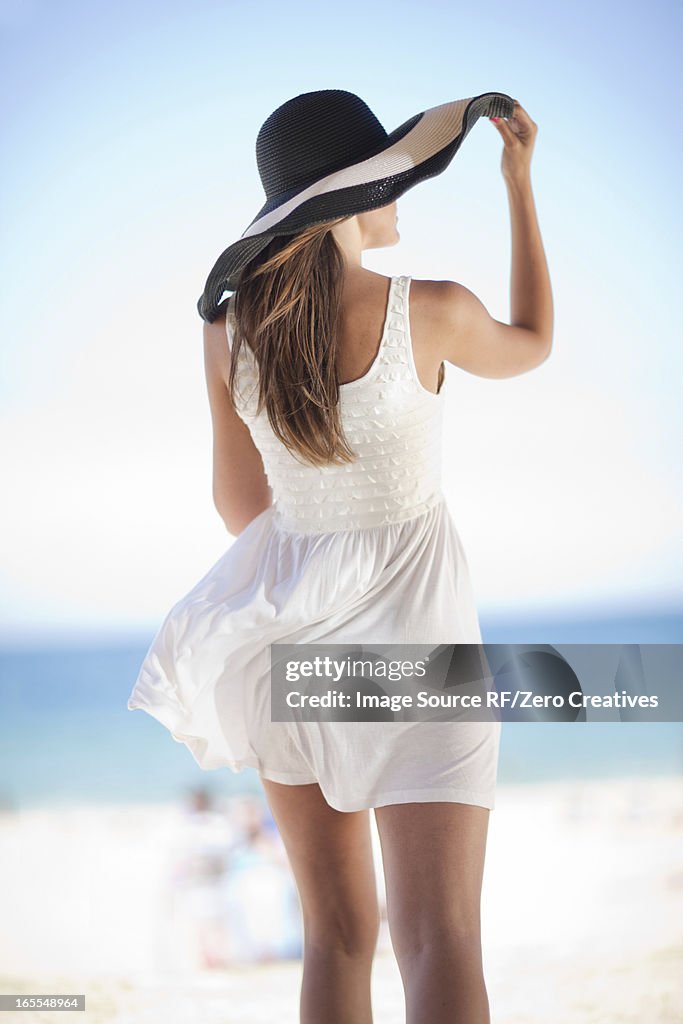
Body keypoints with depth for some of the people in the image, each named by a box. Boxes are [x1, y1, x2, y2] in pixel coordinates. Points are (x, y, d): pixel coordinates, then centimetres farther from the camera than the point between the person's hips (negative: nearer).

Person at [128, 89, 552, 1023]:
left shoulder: (229, 327, -3)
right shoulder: (430, 311, -13)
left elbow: (239, 501, 8)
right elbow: (531, 348, 11)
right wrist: (522, 186, 17)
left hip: (286, 617, 5)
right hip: (403, 636, -4)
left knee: (336, 936, 14)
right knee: (441, 944, -7)